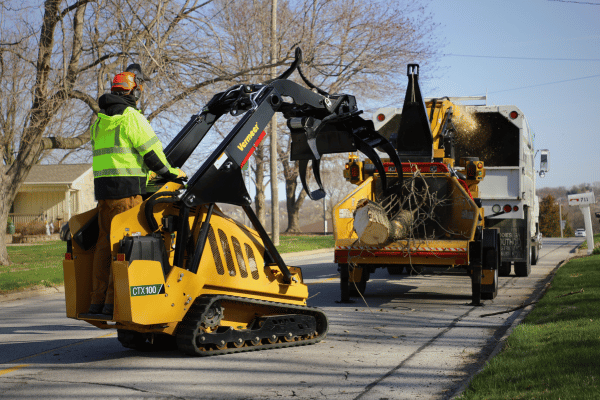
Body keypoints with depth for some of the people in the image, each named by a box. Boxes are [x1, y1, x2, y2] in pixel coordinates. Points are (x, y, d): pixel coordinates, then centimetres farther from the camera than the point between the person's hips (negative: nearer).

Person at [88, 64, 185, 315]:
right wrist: (171, 173, 6)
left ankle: (98, 300, 12)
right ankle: (114, 301, -8)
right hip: (126, 187, -8)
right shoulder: (131, 117, -8)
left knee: (105, 242, 10)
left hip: (103, 184, 8)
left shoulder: (99, 120, 18)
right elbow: (151, 151, -9)